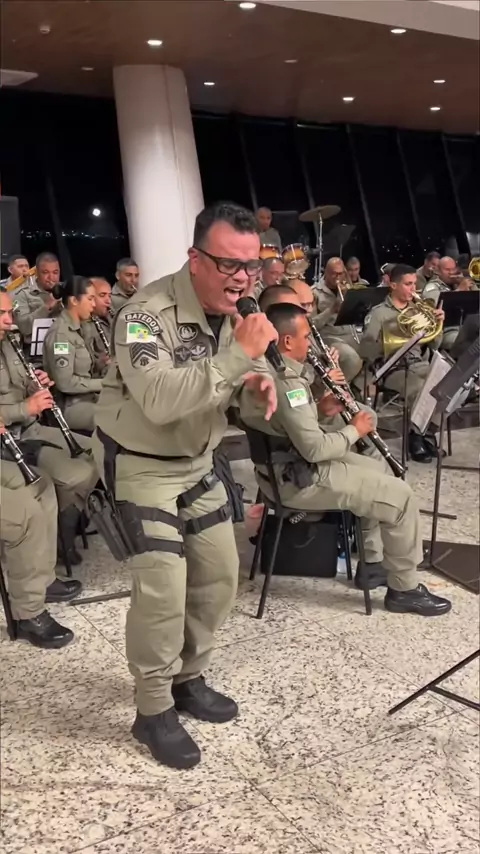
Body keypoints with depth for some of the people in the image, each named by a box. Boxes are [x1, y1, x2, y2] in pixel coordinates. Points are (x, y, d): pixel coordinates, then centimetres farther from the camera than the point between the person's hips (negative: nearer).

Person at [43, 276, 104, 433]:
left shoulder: (78, 328, 11)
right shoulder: (60, 333, -18)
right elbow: (65, 383, -23)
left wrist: (102, 363, 0)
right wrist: (103, 383, -17)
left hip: (88, 396, 9)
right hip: (70, 406, -9)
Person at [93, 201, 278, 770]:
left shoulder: (231, 310, -2)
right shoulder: (147, 314, -28)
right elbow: (159, 401, -41)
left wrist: (255, 378, -9)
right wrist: (238, 357, -42)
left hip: (197, 459, 8)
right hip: (140, 462, -8)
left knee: (219, 573, 10)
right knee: (164, 584, -13)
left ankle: (188, 678, 30)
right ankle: (154, 711, 7)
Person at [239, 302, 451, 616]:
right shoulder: (285, 381, -27)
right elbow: (314, 449, -28)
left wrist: (321, 407, 3)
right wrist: (354, 430, -12)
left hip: (290, 462, 11)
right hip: (298, 478, -11)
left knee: (379, 469, 26)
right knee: (401, 496, -8)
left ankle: (372, 560, 32)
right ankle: (404, 589, 6)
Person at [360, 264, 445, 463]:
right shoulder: (379, 313, -3)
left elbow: (434, 345, 15)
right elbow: (365, 351, -10)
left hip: (418, 364, 6)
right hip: (393, 368, -5)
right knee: (420, 389, -35)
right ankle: (415, 436, -10)